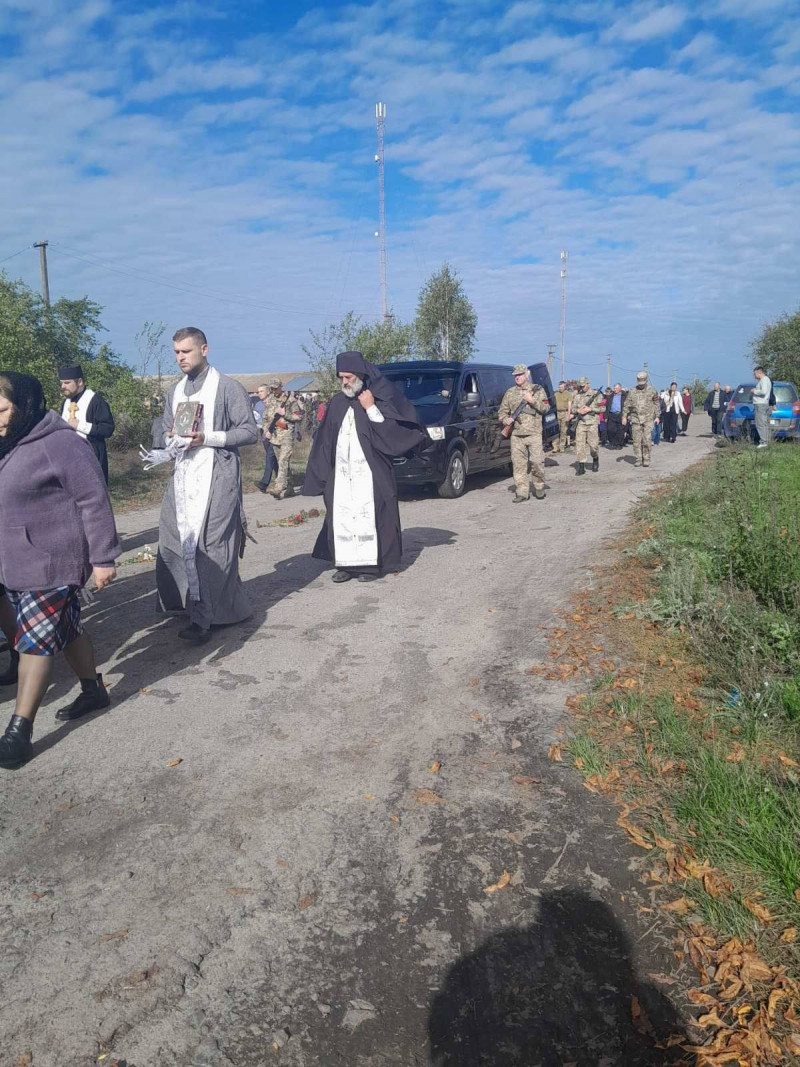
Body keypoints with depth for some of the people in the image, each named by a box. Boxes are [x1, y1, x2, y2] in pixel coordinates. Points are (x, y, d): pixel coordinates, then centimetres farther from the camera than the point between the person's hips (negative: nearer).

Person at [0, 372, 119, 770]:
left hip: (50, 564, -8)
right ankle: (94, 690, 34)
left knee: (34, 642, -5)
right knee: (65, 630, 18)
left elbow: (94, 501, -16)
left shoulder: (59, 443, -16)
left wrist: (102, 558, -17)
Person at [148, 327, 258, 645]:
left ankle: (204, 618, -1)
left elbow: (250, 431, -5)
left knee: (210, 547, -8)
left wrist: (207, 438, -15)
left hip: (217, 477, -6)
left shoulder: (227, 387, -2)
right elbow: (165, 432, 22)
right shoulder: (175, 391, 17)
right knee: (174, 543, 4)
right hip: (183, 476, 6)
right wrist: (169, 442, -2)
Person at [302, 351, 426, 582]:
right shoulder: (337, 403, 11)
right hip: (341, 472, 5)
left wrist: (371, 409, -15)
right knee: (342, 517, 3)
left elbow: (392, 432, -9)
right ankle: (346, 563, 10)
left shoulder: (379, 398, -2)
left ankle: (371, 563, 5)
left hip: (370, 472, -5)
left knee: (368, 517, -4)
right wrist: (322, 473, 7)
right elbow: (324, 440, 13)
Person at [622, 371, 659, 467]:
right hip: (635, 419, 2)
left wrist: (657, 416, 3)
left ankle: (646, 459, 1)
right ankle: (638, 460, 7)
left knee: (646, 440, -8)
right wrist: (624, 416, 2)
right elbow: (626, 405, 9)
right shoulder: (632, 392, 8)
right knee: (636, 440, 0)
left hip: (648, 419, -2)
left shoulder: (652, 391, 6)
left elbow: (656, 405, 8)